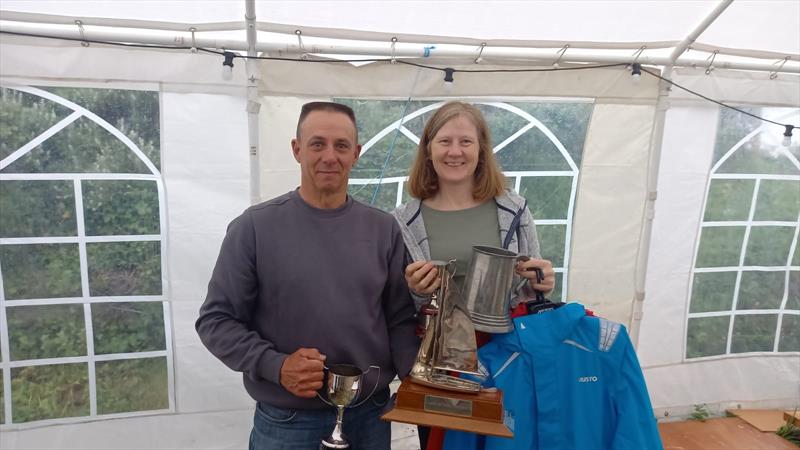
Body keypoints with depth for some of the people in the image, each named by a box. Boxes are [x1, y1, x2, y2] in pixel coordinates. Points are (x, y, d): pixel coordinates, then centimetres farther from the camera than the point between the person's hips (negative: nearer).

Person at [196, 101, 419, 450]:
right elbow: (216, 320, -6)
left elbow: (400, 320, 2)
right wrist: (275, 365, -18)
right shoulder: (254, 228, -9)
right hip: (285, 422, -2)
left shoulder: (384, 229, -1)